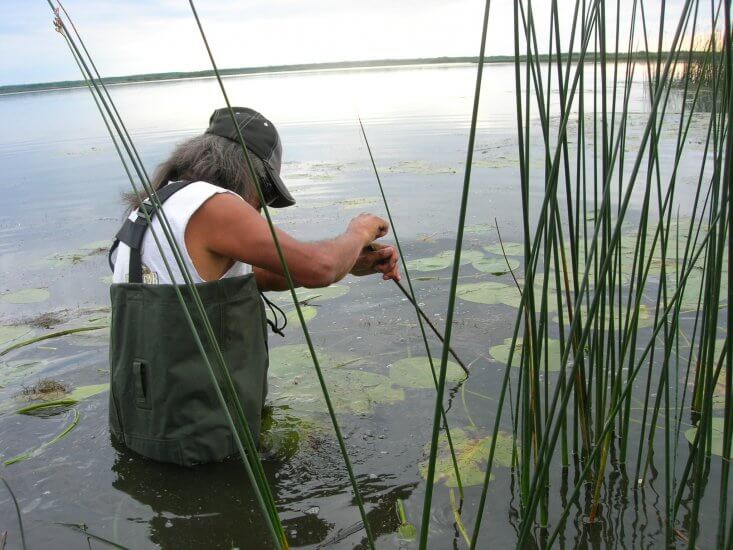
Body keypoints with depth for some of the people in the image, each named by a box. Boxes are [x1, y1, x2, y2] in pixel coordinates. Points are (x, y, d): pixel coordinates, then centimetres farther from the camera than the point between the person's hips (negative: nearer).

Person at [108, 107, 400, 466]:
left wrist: (354, 263, 9)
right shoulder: (211, 205, -18)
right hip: (197, 439, -9)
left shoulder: (150, 212, 12)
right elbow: (317, 268, -21)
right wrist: (356, 234, 1)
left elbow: (264, 275, 14)